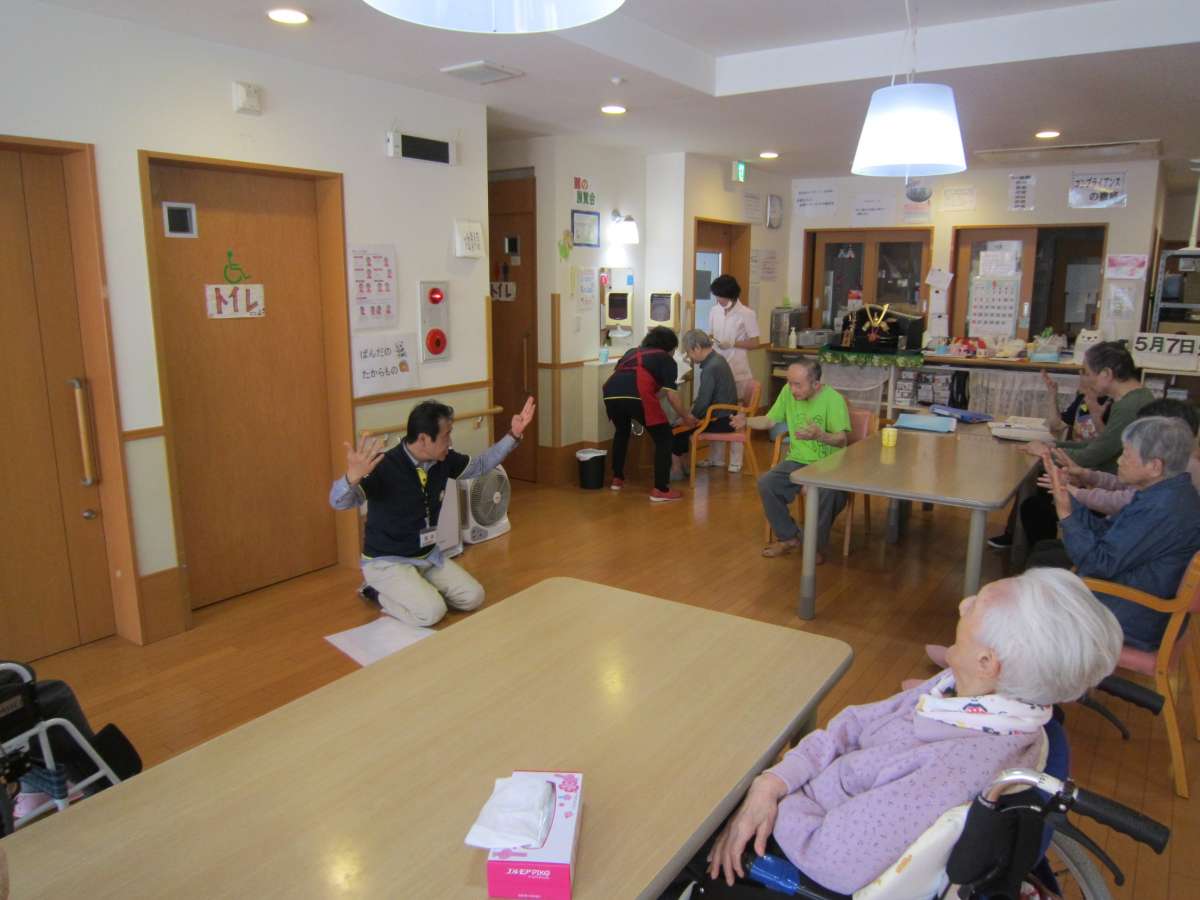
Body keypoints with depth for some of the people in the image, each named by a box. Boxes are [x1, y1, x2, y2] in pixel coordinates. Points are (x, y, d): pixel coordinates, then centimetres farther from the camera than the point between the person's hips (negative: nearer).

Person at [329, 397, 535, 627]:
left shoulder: (443, 461, -7)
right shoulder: (384, 468, -28)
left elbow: (480, 465, 11)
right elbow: (339, 502, -37)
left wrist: (513, 435, 0)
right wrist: (352, 477, -60)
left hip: (428, 555, 7)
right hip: (387, 561, -7)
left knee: (473, 597, -2)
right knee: (431, 612, -24)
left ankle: (418, 588, 17)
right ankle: (381, 593, 4)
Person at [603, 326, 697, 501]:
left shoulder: (632, 352, 37)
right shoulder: (667, 359, 22)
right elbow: (671, 395, 13)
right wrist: (686, 417, 27)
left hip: (611, 393, 6)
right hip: (637, 395, -6)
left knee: (621, 432, 34)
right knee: (664, 438, 10)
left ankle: (617, 478, 38)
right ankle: (660, 490, 6)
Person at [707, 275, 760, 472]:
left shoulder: (747, 314, -7)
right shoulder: (714, 311, 6)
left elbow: (754, 343, -6)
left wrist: (732, 343, -16)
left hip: (737, 372, -4)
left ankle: (735, 459, 9)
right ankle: (715, 456, 19)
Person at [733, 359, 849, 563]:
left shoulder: (833, 399, -16)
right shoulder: (788, 392, -2)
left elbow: (843, 440, -21)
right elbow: (770, 420, 9)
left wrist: (820, 435, -42)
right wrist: (746, 421, -10)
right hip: (798, 460, 5)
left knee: (831, 493, -34)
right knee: (766, 484, -19)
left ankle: (817, 545, -7)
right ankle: (789, 536, 3)